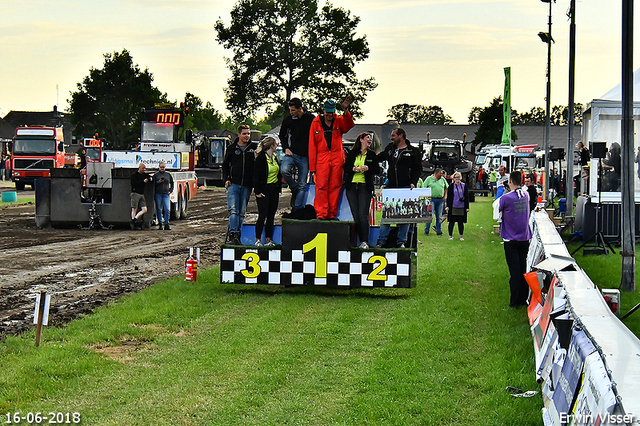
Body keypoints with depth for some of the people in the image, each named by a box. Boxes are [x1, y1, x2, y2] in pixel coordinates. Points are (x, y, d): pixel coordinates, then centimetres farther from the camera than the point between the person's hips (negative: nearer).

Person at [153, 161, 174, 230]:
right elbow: (153, 185, 5)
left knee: (167, 209, -10)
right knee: (159, 209, 2)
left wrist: (170, 191, 10)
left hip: (166, 194, 1)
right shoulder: (155, 175, 6)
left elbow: (172, 183, 23)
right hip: (158, 194, -1)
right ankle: (160, 224, 10)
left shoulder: (168, 175, 12)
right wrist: (158, 182, -12)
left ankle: (166, 224, -4)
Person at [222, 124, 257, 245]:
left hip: (247, 185, 1)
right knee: (233, 210, -15)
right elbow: (225, 165, 16)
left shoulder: (254, 148, 8)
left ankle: (237, 236, 8)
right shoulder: (231, 148, 9)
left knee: (242, 212, 5)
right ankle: (233, 234, -21)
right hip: (233, 184, -1)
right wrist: (226, 179, 3)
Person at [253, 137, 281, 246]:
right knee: (262, 215, -7)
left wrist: (278, 188, 15)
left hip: (274, 190, 8)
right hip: (264, 190, -8)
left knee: (271, 215, 8)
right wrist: (258, 191, -15)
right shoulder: (261, 158, -11)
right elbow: (256, 176, -12)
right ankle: (258, 239, 0)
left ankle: (268, 239, 12)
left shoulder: (274, 158, 13)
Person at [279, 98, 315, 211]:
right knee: (285, 171, -28)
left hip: (305, 156, -1)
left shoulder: (311, 119, -3)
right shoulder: (287, 120, 4)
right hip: (292, 153, 1)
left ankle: (297, 209, 7)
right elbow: (282, 136, 18)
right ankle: (294, 190, -1)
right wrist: (286, 148, 2)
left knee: (302, 185, 1)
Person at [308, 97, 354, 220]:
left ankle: (332, 214, 8)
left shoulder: (339, 121, 9)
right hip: (322, 158, -1)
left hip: (337, 158, 1)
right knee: (321, 186, -8)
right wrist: (312, 166, 1)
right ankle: (320, 214, -7)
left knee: (335, 186, 2)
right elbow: (312, 145, 5)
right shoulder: (316, 123, 6)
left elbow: (349, 125, -14)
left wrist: (346, 111, -30)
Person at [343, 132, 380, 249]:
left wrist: (368, 168, -9)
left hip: (365, 187, -2)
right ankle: (361, 240, 6)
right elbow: (345, 167, 8)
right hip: (352, 186, 2)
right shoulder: (352, 153, 11)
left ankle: (365, 241, -15)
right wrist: (354, 169, -11)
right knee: (356, 216, 0)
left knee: (363, 215, -13)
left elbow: (377, 170, 9)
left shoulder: (371, 154, 12)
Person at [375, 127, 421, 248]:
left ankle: (401, 241, 6)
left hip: (406, 188, -3)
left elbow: (418, 169, 2)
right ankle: (381, 240, 4)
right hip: (391, 187, 3)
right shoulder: (389, 149, 15)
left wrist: (413, 183, -10)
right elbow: (378, 159, 29)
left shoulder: (414, 151, 3)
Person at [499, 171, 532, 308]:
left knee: (514, 271, -1)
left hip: (511, 240, -5)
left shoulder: (506, 198, -18)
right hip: (525, 238, 5)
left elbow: (497, 208, -2)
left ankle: (515, 301, 3)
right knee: (523, 269, 12)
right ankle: (524, 299, 19)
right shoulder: (525, 195, 0)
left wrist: (500, 191, 7)